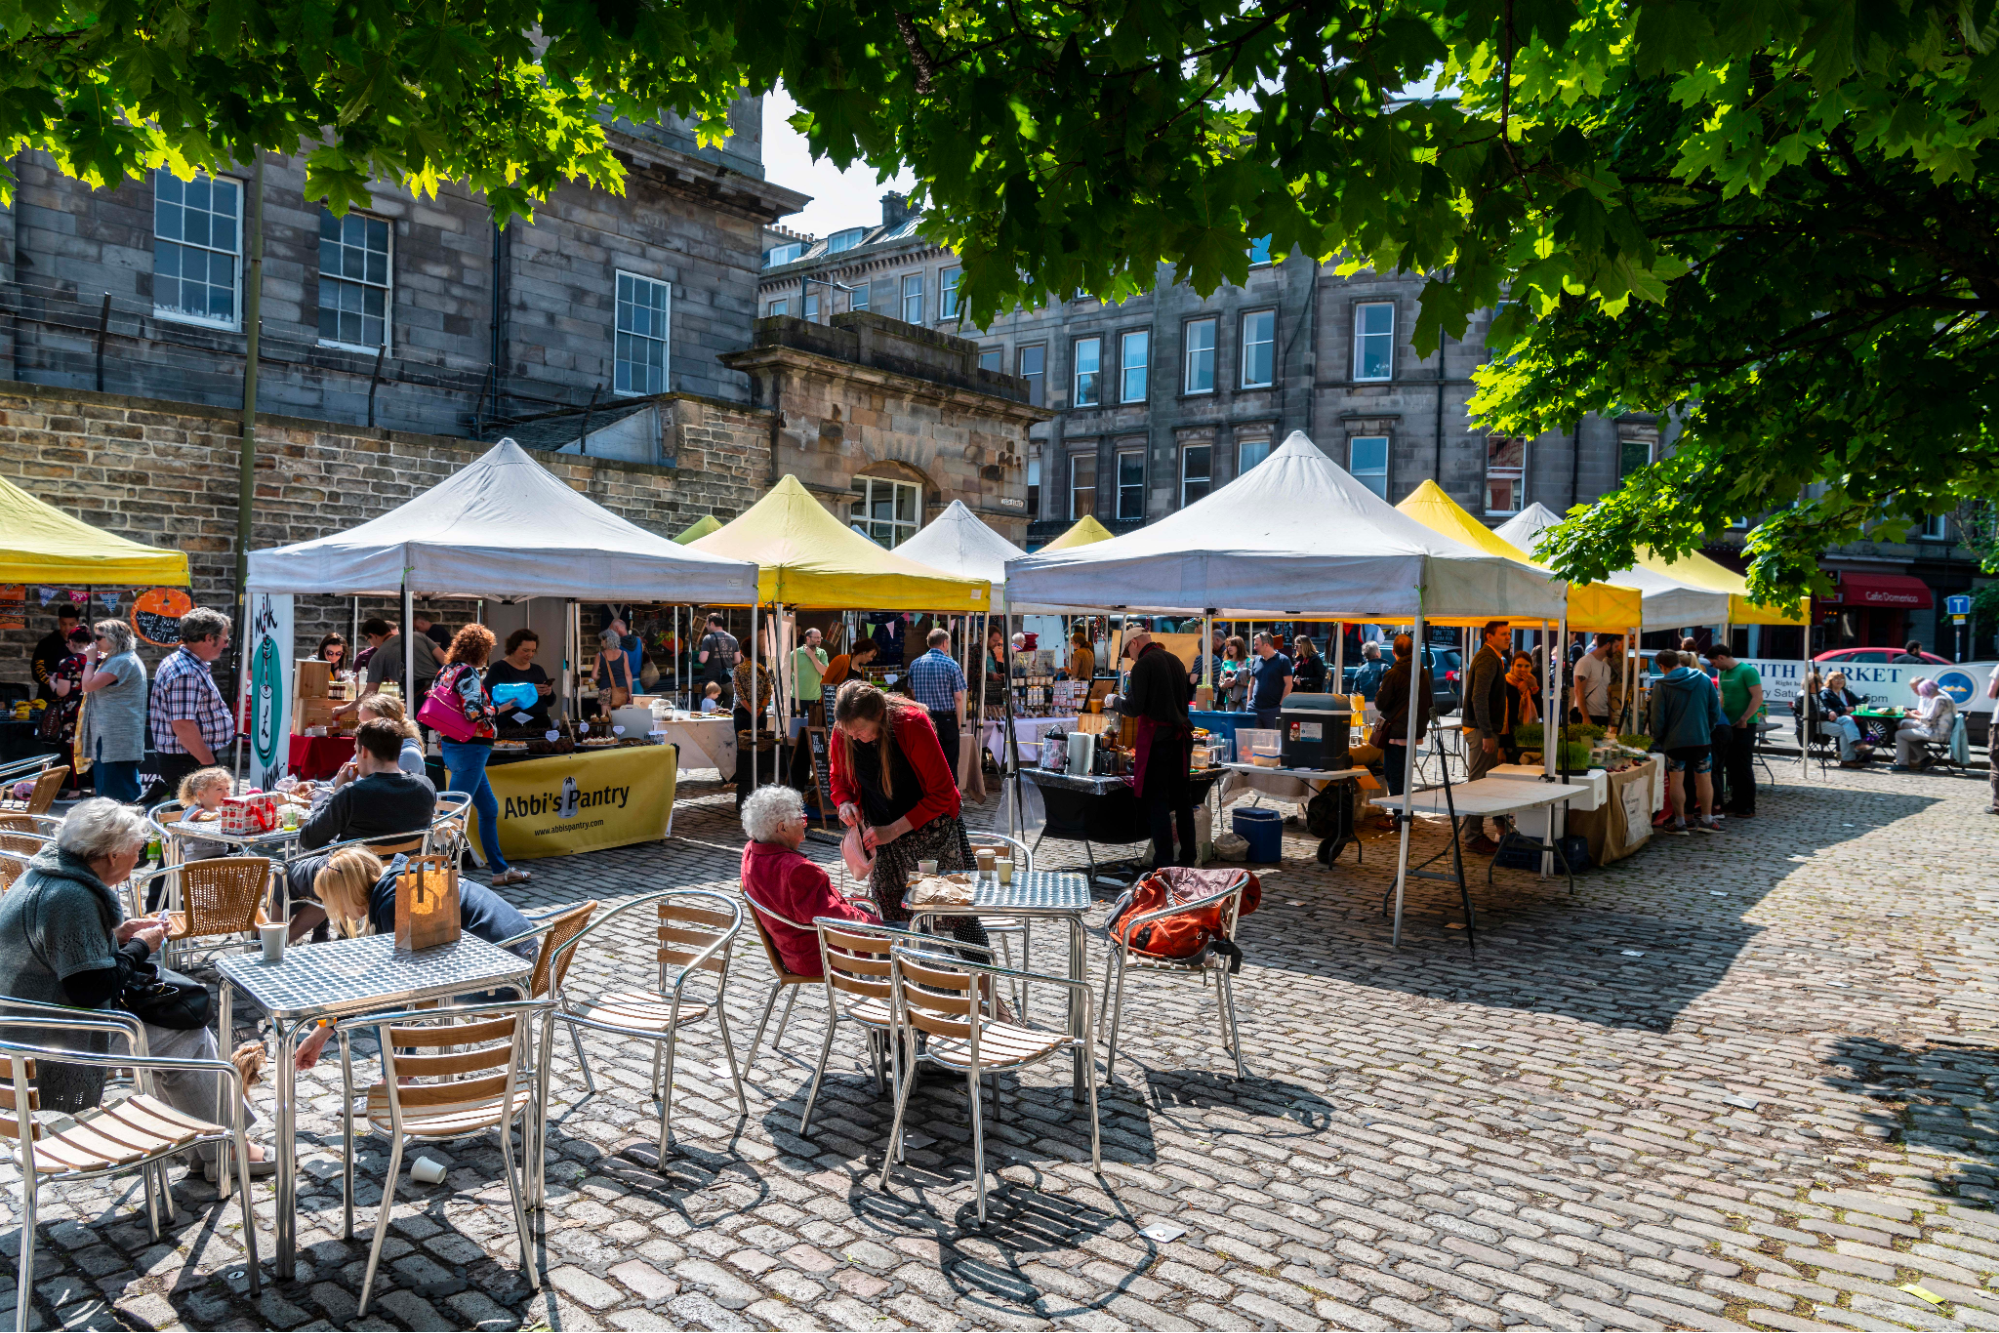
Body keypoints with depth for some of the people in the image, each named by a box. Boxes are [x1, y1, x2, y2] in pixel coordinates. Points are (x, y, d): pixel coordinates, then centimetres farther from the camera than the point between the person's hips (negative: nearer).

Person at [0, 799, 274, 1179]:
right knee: (186, 1038, -7)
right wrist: (139, 947, -11)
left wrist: (118, 935, 7)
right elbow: (93, 987, -27)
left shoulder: (47, 872, 7)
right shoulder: (71, 898, -26)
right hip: (59, 1048, -11)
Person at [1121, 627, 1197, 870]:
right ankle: (1188, 853, 19)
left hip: (1157, 737, -7)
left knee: (1157, 799, -2)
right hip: (1181, 736, 7)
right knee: (1182, 796, 13)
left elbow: (1134, 708, -14)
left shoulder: (1142, 665, -11)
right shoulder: (1175, 660, 10)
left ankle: (1164, 860, -3)